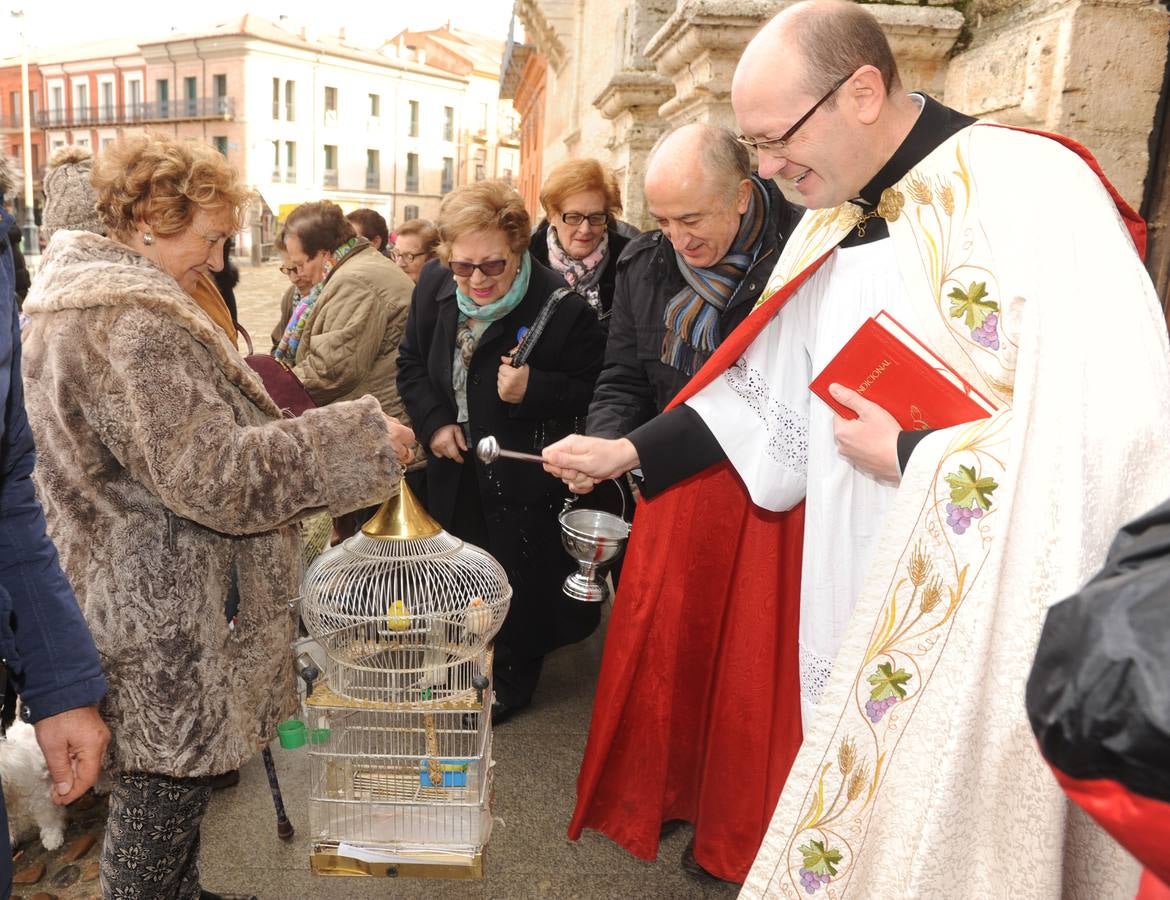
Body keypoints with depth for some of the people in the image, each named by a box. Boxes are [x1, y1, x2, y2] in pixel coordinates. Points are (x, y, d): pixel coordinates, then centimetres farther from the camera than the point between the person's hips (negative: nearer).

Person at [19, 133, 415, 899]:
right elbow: (211, 474, -27)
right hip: (164, 625, -11)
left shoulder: (84, 302, 12)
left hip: (144, 600, 11)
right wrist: (361, 439, -22)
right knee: (163, 795, 7)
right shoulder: (129, 322, -23)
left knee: (167, 785, 24)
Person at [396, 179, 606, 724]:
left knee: (518, 581, 10)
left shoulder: (563, 305, -24)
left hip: (524, 474, -5)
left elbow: (591, 393, -17)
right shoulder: (434, 284, -7)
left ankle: (511, 679, 36)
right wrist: (433, 422, -8)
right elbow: (411, 362, 5)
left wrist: (533, 390, -33)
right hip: (454, 466, 6)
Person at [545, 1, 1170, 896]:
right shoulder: (835, 221, 7)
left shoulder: (1025, 188, -16)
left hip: (983, 625, -6)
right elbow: (768, 386, 14)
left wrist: (903, 455, -17)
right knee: (861, 813, 18)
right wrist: (627, 453, 10)